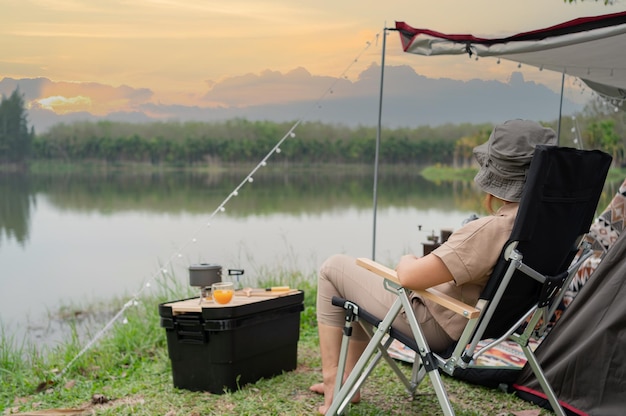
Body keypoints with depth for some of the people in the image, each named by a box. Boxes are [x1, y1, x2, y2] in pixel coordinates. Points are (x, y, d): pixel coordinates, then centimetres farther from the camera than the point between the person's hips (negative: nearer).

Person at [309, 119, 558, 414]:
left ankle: (332, 379, 11)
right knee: (365, 276, 28)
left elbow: (409, 277, -31)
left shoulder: (490, 230, -32)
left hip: (433, 328, -9)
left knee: (334, 267, 7)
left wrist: (407, 261, -6)